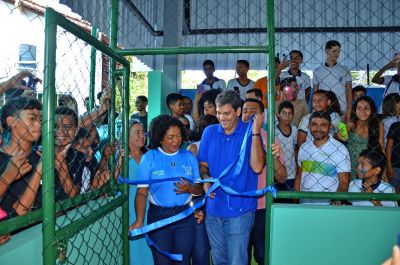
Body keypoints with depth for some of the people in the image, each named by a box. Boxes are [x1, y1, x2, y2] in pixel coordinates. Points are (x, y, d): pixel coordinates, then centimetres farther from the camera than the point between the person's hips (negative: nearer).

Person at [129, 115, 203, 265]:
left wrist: (189, 189, -18)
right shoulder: (149, 158, -5)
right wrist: (139, 220, -23)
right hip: (159, 216, -2)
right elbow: (142, 192, -10)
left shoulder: (189, 157, 3)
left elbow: (199, 189, 4)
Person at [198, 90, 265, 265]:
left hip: (239, 208, -3)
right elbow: (203, 164, 9)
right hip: (213, 207, 4)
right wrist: (205, 180, -11)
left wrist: (255, 133, -24)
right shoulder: (209, 132, 2)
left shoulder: (250, 133, -7)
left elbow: (257, 167, -19)